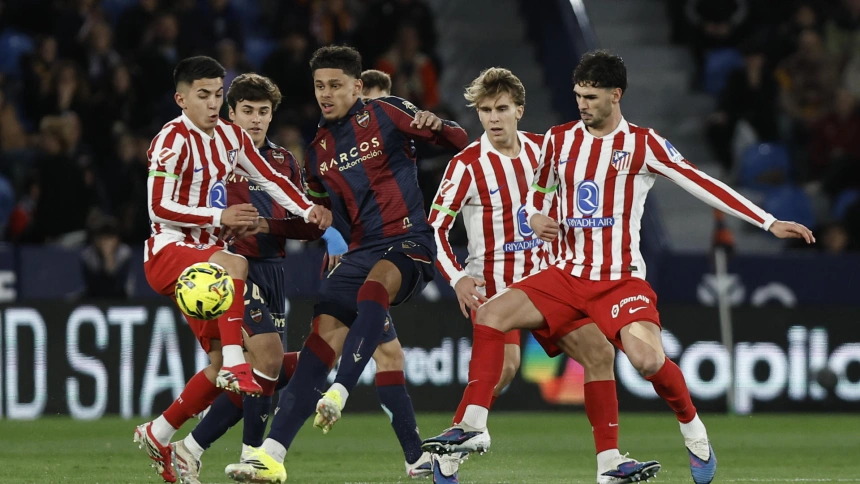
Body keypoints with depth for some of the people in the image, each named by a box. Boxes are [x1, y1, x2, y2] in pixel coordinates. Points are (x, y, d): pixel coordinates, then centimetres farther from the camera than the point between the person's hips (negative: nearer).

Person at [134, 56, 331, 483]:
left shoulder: (230, 136, 7)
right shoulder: (174, 140, -14)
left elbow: (270, 179, 13)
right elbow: (159, 209, -20)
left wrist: (309, 210, -4)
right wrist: (220, 217, -26)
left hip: (202, 259, 8)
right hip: (168, 253, -8)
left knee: (222, 363, 4)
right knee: (234, 263, -39)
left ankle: (158, 435, 20)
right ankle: (236, 366, -41)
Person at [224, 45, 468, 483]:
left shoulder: (384, 114, 1)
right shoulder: (319, 149, 16)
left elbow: (459, 142, 2)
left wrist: (436, 125, -20)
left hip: (408, 243, -5)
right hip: (360, 250, 5)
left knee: (374, 283, -38)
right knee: (323, 335, -10)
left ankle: (340, 392, -46)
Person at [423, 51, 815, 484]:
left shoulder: (642, 144, -5)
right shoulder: (559, 139, 7)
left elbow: (703, 185, -7)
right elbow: (538, 193, 22)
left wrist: (769, 223, -12)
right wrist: (535, 217, -3)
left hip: (621, 279, -4)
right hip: (567, 273, 4)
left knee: (648, 359, -26)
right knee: (490, 314, -17)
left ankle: (693, 431, 3)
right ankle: (474, 427, -15)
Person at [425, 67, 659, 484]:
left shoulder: (540, 149, 5)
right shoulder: (467, 165, -10)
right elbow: (435, 228, -7)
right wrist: (456, 278, -20)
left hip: (542, 280, 6)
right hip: (490, 286, -6)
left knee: (598, 351, -4)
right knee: (505, 363, -29)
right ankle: (447, 448, -17)